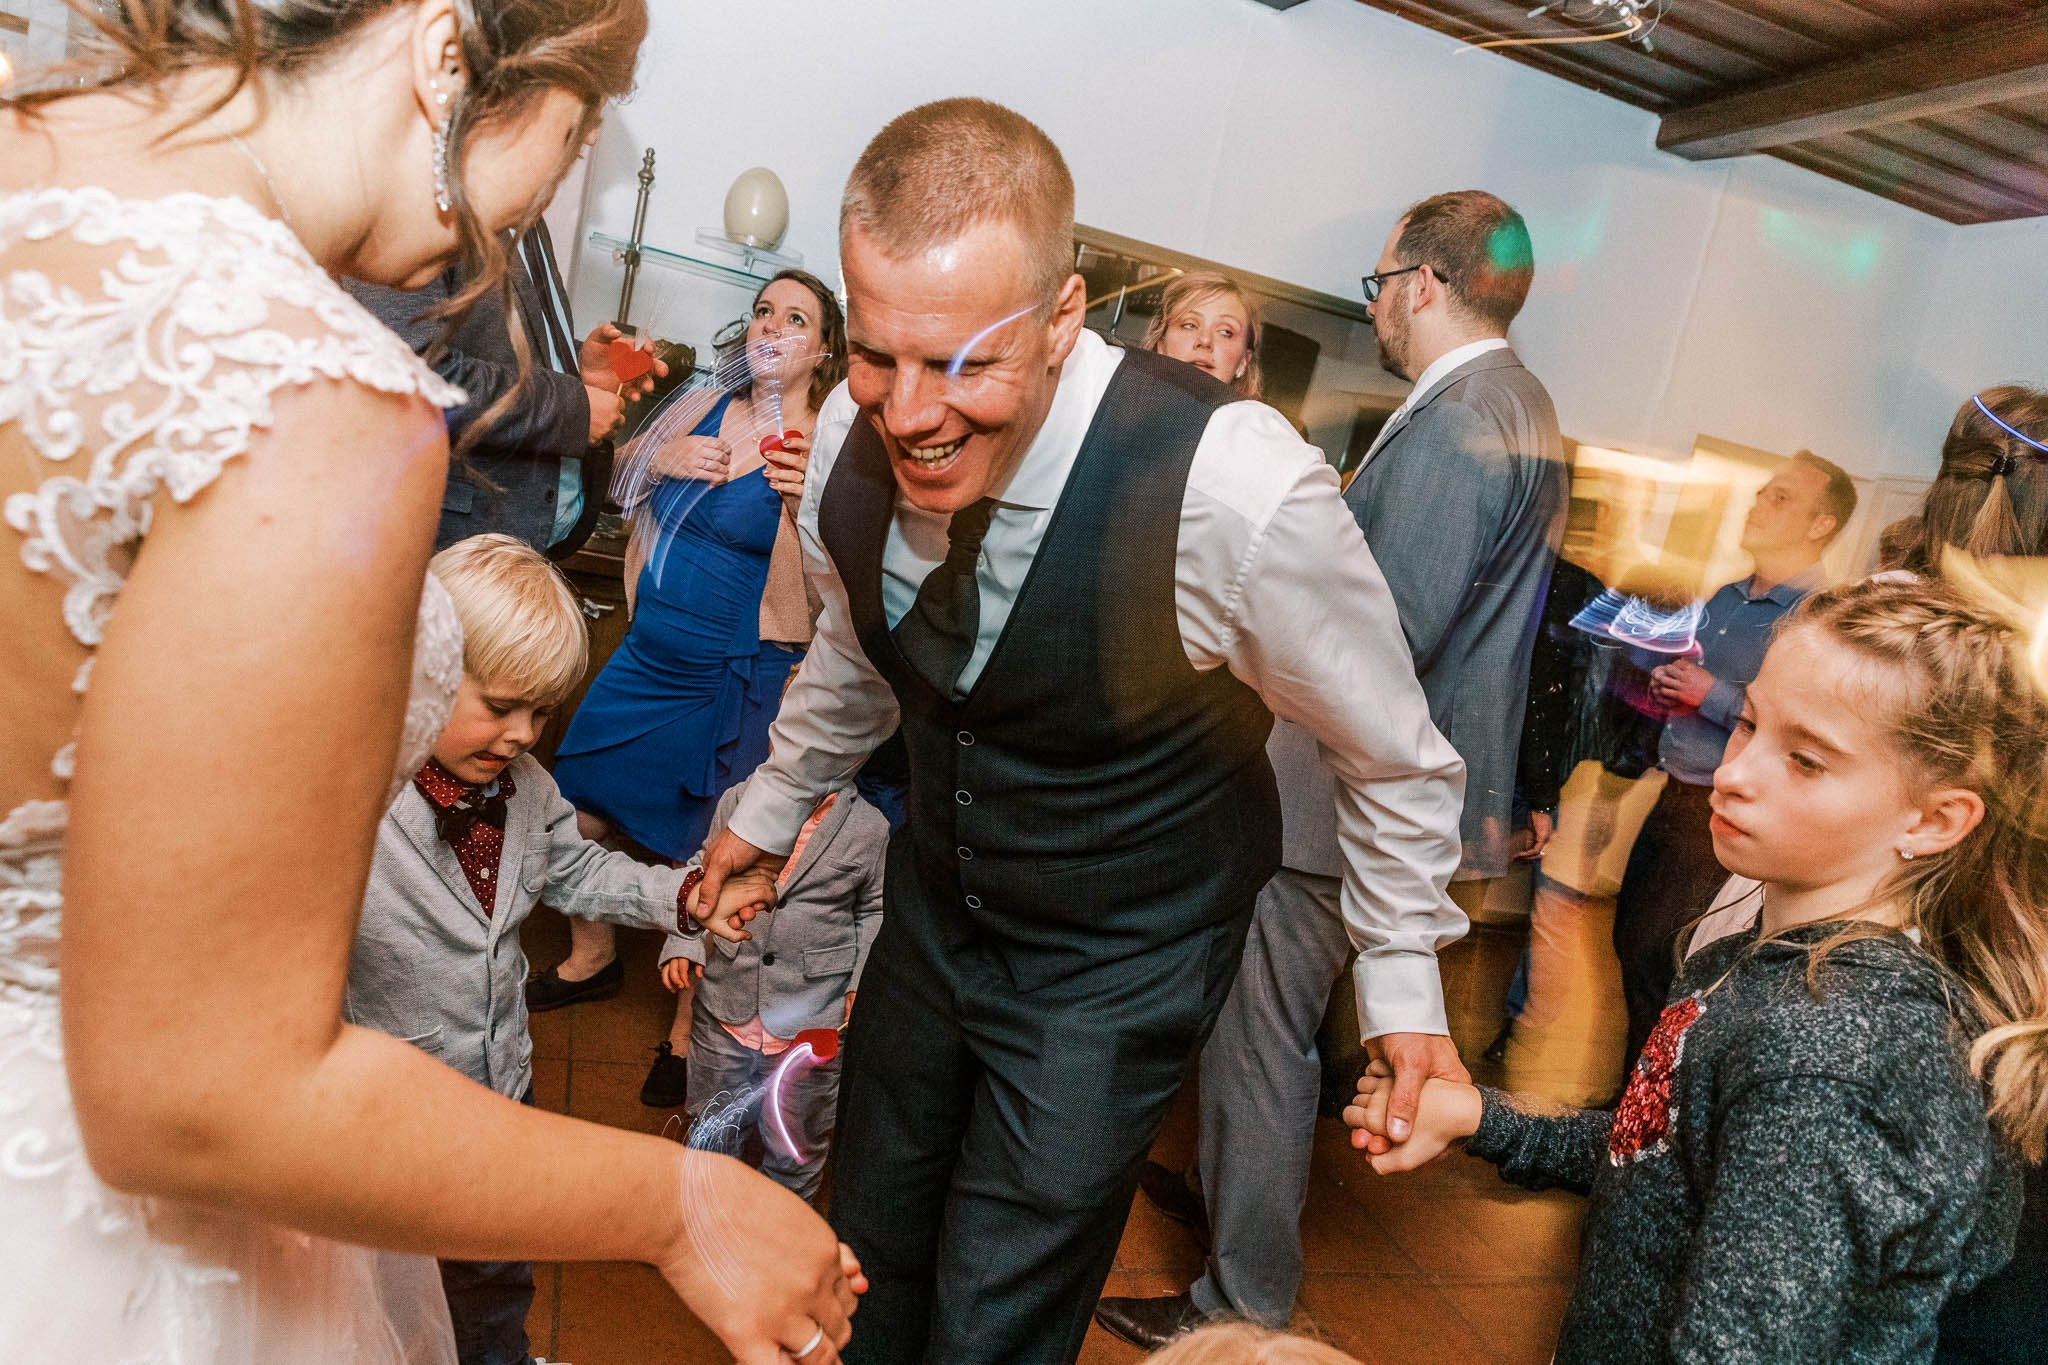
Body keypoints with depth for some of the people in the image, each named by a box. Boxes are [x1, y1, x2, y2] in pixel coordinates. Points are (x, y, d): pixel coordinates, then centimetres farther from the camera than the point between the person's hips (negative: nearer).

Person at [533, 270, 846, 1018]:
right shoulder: (701, 407, 4)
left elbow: (799, 606, -18)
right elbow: (626, 493, 17)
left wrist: (797, 500, -30)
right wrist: (657, 458, -3)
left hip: (738, 682, -6)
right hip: (648, 657, 6)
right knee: (578, 808, 15)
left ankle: (689, 1028, 25)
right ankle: (591, 958, 41)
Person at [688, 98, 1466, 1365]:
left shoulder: (1237, 488, -32)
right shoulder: (855, 435, -15)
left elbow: (1394, 756, -13)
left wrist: (1404, 986, -4)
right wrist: (769, 810, 21)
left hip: (1119, 967, -4)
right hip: (935, 911, 5)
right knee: (873, 1258, 21)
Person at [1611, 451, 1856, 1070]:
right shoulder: (1727, 598, 11)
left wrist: (1712, 696, -20)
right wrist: (1665, 685, 2)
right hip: (1674, 797, 8)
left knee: (1653, 955, -2)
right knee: (1627, 937, 14)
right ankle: (1637, 1076, 34)